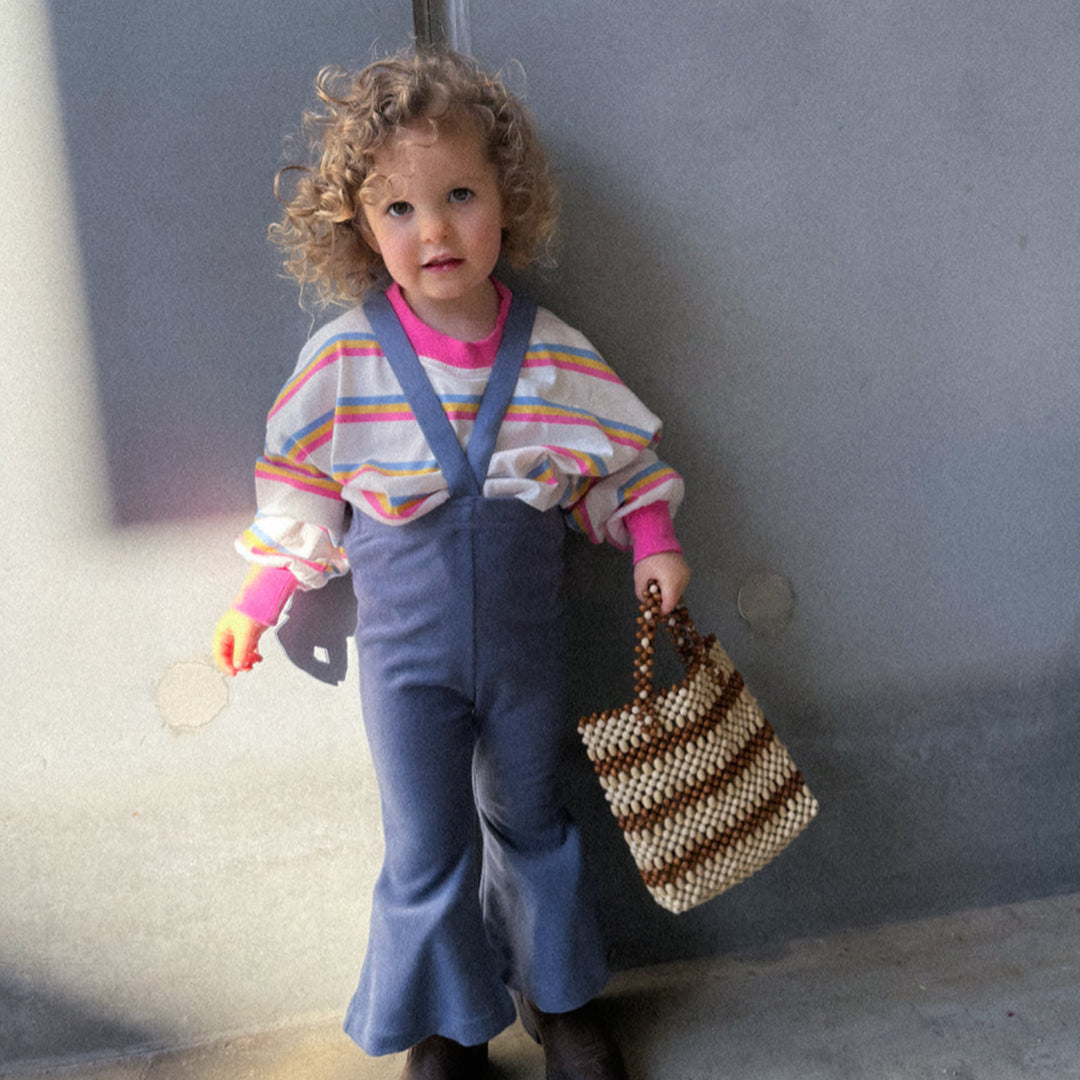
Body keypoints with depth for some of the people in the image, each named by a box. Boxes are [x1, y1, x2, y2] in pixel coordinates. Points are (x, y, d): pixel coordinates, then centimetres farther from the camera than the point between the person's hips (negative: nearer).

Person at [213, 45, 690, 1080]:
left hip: (526, 643, 1)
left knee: (529, 821, 20)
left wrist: (652, 545, -9)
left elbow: (624, 461, 5)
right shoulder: (342, 357, -12)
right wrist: (256, 602, 2)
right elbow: (304, 489, 0)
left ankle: (559, 995, 44)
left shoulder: (553, 354, -9)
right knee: (426, 851, 8)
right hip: (407, 649, -1)